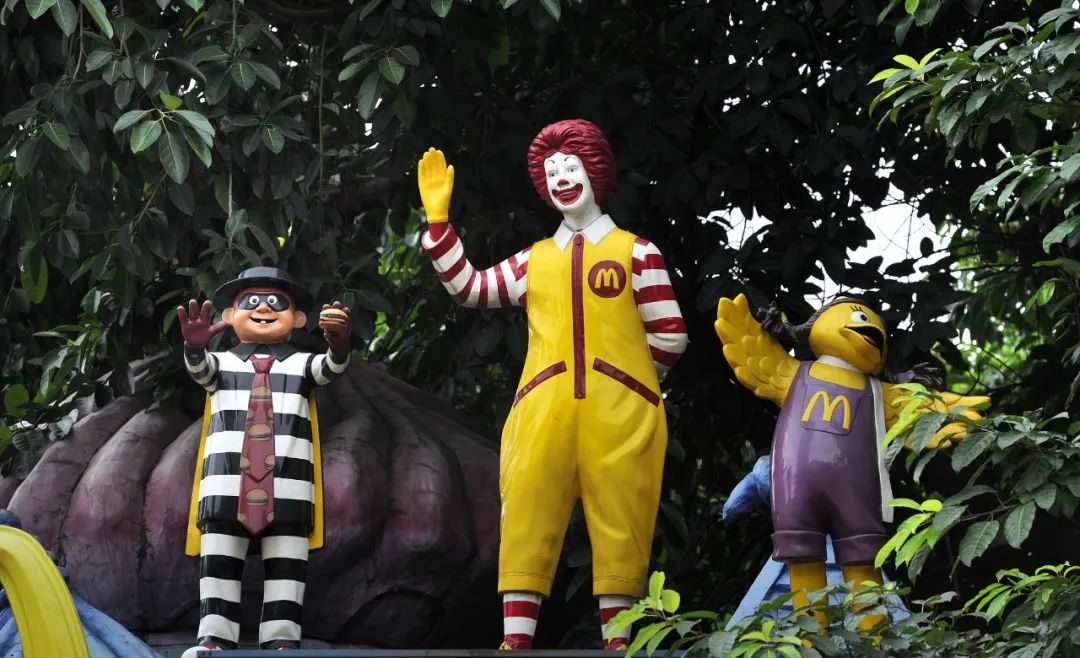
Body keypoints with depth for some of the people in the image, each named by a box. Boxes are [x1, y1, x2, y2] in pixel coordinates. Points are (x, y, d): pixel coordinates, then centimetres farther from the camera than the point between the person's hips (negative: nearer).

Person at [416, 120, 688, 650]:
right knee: (527, 521, -6)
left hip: (619, 412, -3)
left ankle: (616, 643, 0)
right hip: (544, 408, 3)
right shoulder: (534, 260, 21)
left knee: (618, 525, -3)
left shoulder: (636, 252, 10)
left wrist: (616, 369, 10)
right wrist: (438, 217, 14)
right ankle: (515, 643, -9)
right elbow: (468, 287, 19)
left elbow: (670, 337, 8)